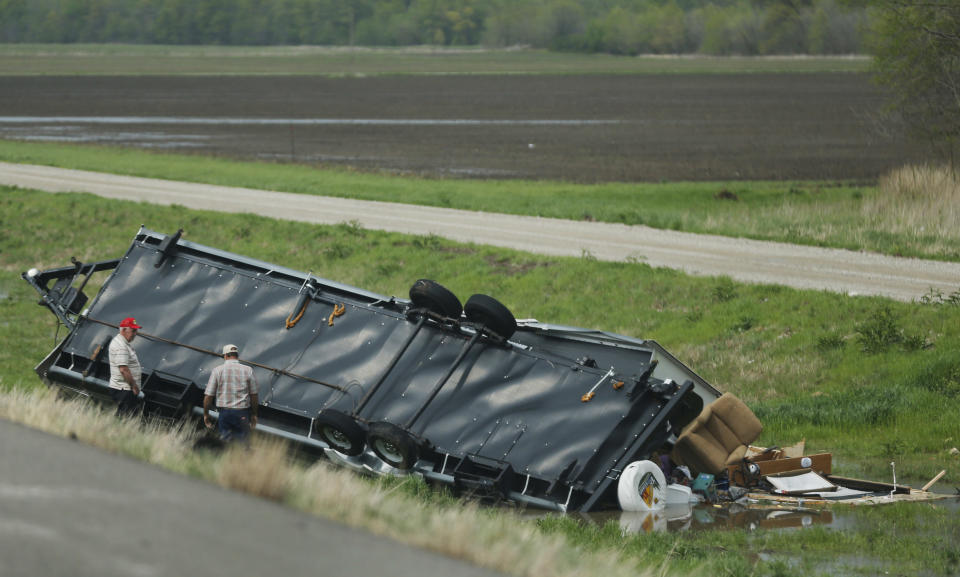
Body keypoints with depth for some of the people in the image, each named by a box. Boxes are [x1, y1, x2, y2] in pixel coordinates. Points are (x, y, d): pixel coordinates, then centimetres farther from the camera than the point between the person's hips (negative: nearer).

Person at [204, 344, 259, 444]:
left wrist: (206, 414, 10)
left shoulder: (217, 371, -1)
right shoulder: (248, 371, 2)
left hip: (224, 412, 0)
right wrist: (254, 414, 15)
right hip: (243, 413, 0)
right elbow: (254, 395, 4)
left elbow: (208, 396, -2)